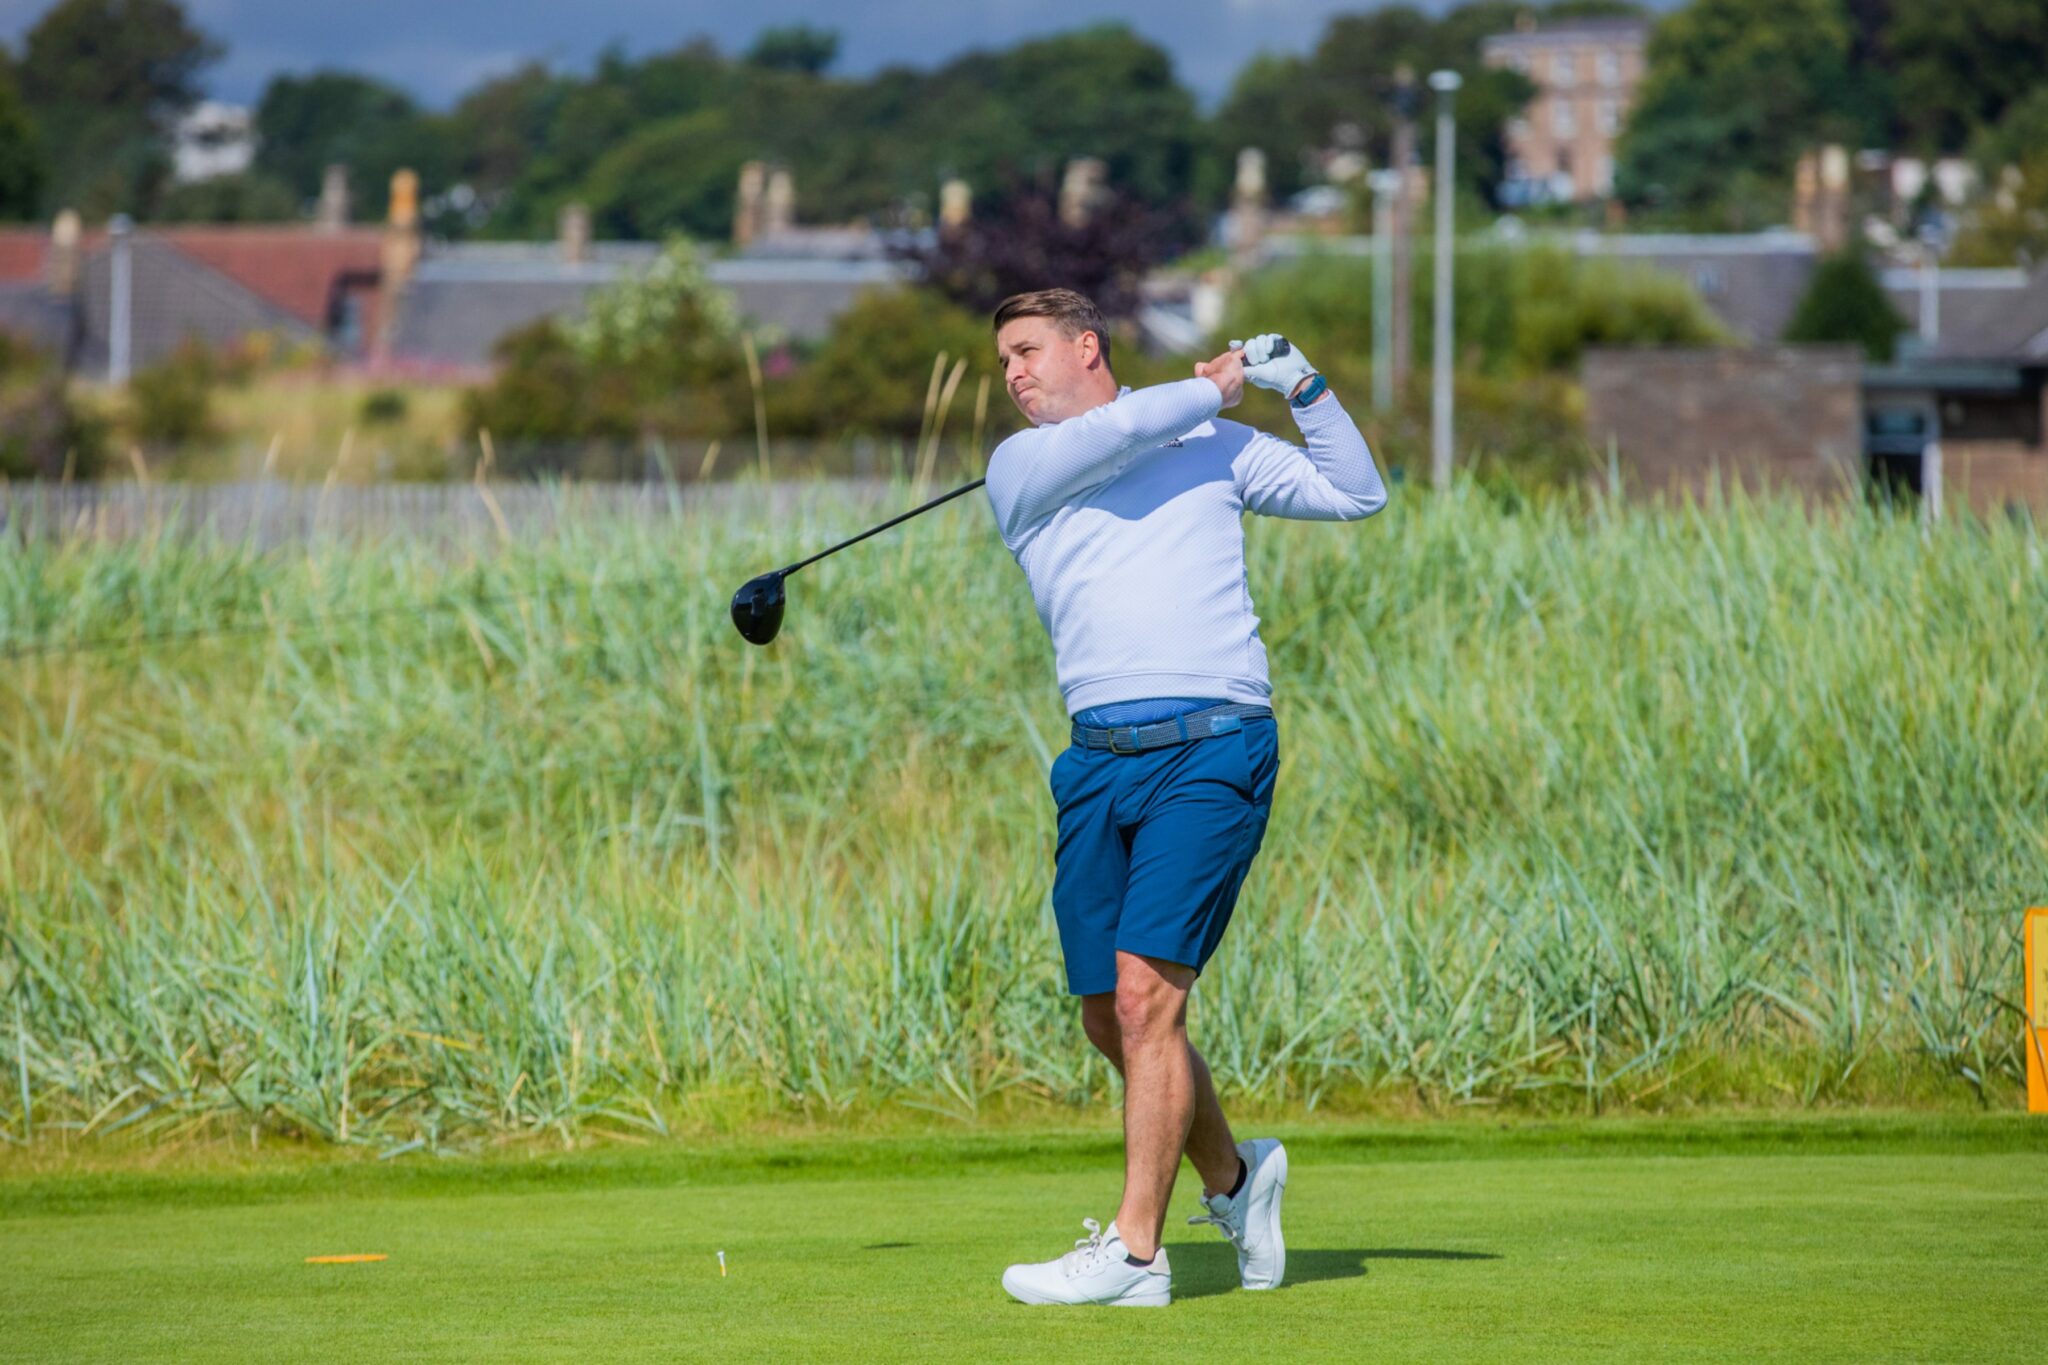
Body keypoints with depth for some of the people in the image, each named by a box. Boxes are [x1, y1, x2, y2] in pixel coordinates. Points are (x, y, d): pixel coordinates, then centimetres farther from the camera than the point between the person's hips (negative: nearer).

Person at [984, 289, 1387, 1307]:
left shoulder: (1212, 447, 15)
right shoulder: (1018, 468, 13)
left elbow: (1356, 494, 19)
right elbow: (1105, 437, -7)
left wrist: (1303, 388, 8)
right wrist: (1211, 391, 5)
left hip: (1210, 752, -4)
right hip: (1098, 758, 4)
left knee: (1144, 993, -15)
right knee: (1108, 1022, 6)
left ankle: (1135, 1250, -14)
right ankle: (1233, 1176, 31)